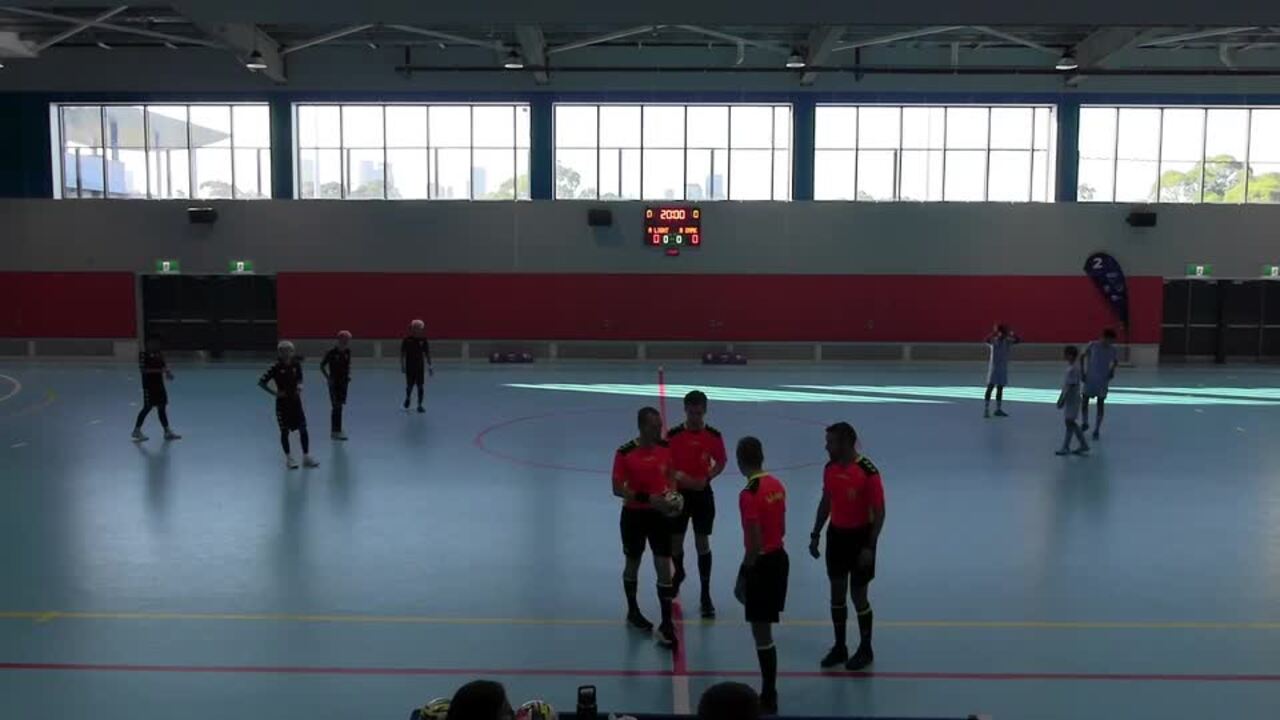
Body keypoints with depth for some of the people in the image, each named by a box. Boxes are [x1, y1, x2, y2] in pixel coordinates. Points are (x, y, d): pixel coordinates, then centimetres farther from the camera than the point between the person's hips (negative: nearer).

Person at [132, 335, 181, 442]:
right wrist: (159, 370, -25)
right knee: (148, 407, -3)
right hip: (149, 384, -7)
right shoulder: (144, 353, -13)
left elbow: (164, 365, 15)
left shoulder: (159, 353, 10)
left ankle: (167, 431, 12)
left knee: (162, 407, 9)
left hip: (159, 383, 7)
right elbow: (142, 369, -19)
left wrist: (167, 373, -6)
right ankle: (137, 430, 11)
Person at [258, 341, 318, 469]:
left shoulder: (296, 365, -1)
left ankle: (306, 457, 10)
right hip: (283, 402, -3)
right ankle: (289, 458, 17)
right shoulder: (276, 368, -13)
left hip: (295, 401, 3)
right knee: (285, 431, 5)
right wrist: (274, 393, -14)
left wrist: (299, 387, -4)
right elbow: (261, 382, -11)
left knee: (303, 429, 1)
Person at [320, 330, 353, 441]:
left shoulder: (347, 352, 0)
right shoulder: (332, 352, -16)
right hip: (334, 382, -6)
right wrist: (327, 378, -14)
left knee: (339, 406, 13)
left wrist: (349, 374, 2)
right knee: (337, 406, -5)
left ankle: (336, 429, 25)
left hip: (344, 382, 6)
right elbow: (322, 366, -7)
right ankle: (336, 431, 1)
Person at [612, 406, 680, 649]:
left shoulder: (665, 447, -4)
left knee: (664, 568, -2)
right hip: (634, 516, -3)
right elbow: (617, 489, -15)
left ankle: (666, 625, 4)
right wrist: (647, 497, -25)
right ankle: (633, 612, 37)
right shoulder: (625, 453, -17)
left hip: (659, 514, 3)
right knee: (633, 564, 15)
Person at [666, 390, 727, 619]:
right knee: (675, 541, 11)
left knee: (702, 543, 2)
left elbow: (721, 463, 5)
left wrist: (707, 477, -12)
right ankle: (679, 573, 43)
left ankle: (706, 595, 10)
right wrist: (675, 474, -19)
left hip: (702, 493, -1)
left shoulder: (713, 436, -6)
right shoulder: (673, 435, -8)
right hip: (679, 493, 1)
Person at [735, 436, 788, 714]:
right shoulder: (777, 485, 3)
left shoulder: (748, 495, -21)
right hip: (780, 557, 9)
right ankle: (769, 691, 32)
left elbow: (754, 545, -21)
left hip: (762, 563, -9)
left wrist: (742, 578, -12)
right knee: (765, 629, 20)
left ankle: (769, 698, 10)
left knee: (761, 633, 2)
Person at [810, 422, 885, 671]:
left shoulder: (868, 472, -20)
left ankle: (865, 650, 22)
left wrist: (870, 547, -18)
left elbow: (879, 512, -16)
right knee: (837, 593, 12)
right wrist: (815, 534, 10)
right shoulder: (830, 468, -1)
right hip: (836, 535, 6)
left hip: (860, 537, -6)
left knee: (858, 596, 4)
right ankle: (839, 647, 26)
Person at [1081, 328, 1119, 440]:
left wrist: (1112, 370, -4)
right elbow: (1083, 357, 1)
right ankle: (1085, 424, 23)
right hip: (1090, 378, -1)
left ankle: (1097, 430, 8)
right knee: (1084, 400, -1)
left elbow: (1116, 361, 15)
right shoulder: (1093, 345, -8)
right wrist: (1082, 372, -5)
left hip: (1103, 380, 1)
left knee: (1100, 403, 1)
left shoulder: (1112, 350, -3)